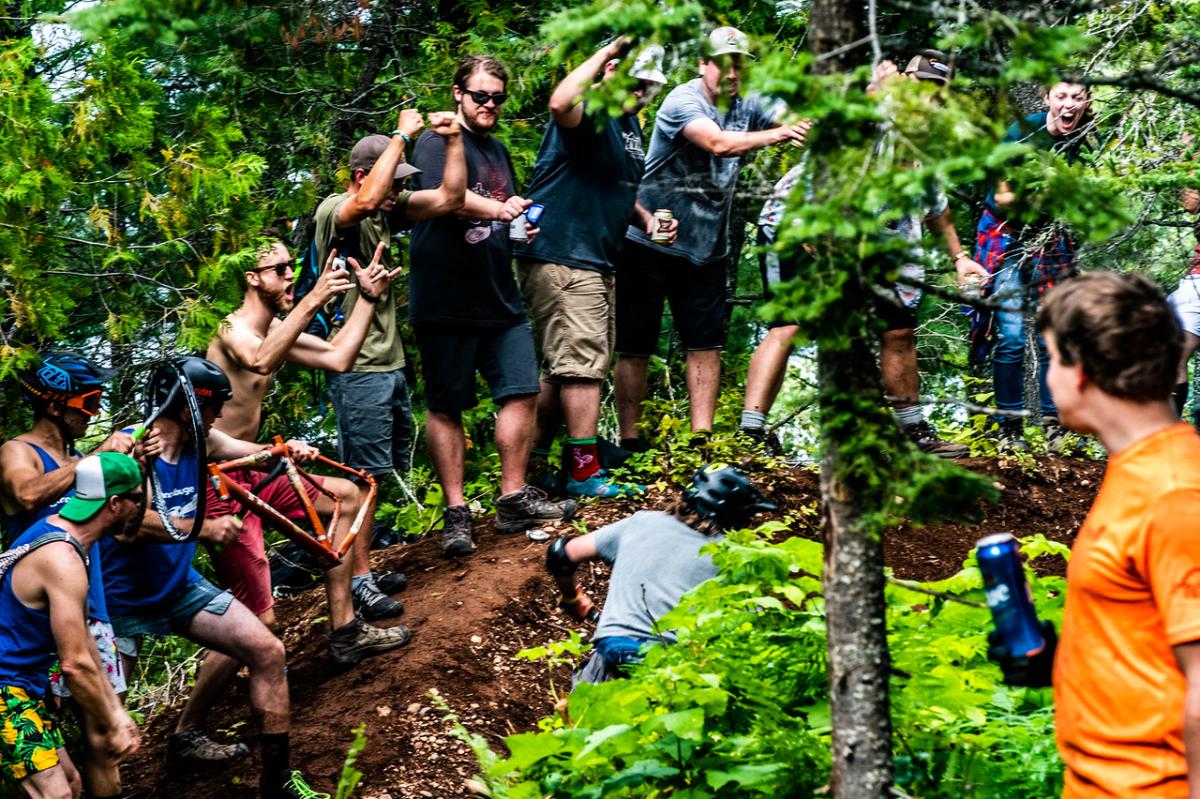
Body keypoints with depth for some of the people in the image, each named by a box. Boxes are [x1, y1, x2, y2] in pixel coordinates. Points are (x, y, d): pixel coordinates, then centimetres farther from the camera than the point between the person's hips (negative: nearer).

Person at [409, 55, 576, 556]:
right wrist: (500, 210, -36)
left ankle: (513, 499, 12)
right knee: (447, 406, 0)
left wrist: (525, 227, 8)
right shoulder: (438, 142, -7)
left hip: (499, 298, 8)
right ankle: (455, 515, 4)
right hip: (446, 302, -8)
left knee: (522, 391, 2)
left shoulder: (497, 150, 20)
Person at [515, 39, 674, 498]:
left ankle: (532, 461, 23)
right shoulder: (591, 114, -13)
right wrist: (607, 51, -28)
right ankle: (585, 472, -6)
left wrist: (647, 219, 11)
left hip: (595, 262, 10)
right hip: (561, 258, -10)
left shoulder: (629, 123, 18)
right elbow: (561, 102, -39)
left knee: (563, 368, 14)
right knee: (583, 364, -9)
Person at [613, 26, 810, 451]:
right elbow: (717, 143, -33)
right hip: (649, 242, -6)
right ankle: (630, 441, 6)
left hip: (706, 248, 6)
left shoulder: (746, 106, 3)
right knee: (634, 348, 0)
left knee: (707, 345, 4)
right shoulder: (682, 101, -16)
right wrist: (775, 135, -45)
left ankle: (702, 437, 9)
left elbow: (798, 113, -8)